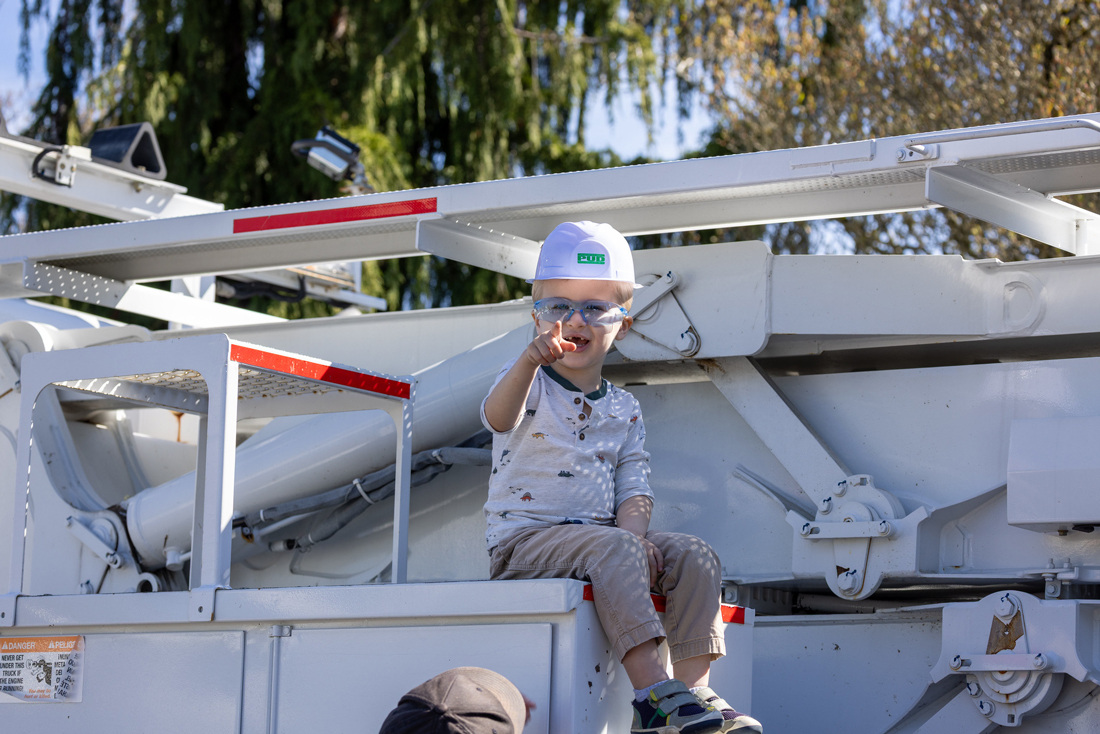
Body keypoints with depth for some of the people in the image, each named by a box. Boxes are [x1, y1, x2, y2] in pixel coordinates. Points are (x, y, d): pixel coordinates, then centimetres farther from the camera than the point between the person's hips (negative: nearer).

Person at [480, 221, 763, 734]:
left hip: (602, 540, 6)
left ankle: (693, 689, -24)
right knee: (612, 547, -34)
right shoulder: (529, 385, 0)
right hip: (522, 540, -6)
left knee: (694, 556, -16)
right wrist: (530, 360, -46)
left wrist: (634, 533, -16)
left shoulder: (623, 409, 16)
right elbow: (498, 418, -25)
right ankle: (654, 693, -44)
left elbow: (633, 488, 8)